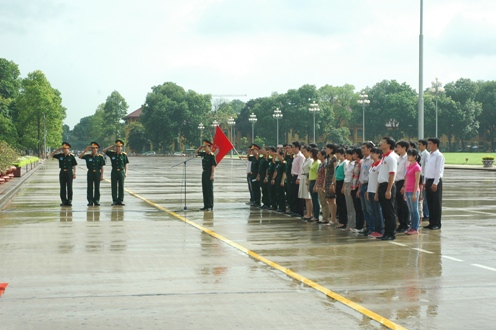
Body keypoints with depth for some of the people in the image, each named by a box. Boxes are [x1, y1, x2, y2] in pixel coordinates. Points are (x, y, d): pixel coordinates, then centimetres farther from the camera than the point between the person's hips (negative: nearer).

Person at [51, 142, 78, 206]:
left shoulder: (71, 156, -2)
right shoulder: (60, 155, 5)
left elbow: (74, 166, 0)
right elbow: (51, 155, 9)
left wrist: (74, 174, -4)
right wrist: (57, 150, 0)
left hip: (69, 172, -3)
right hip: (62, 172, 3)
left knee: (69, 187, 1)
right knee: (62, 187, 4)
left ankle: (69, 201, 5)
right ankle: (63, 201, 9)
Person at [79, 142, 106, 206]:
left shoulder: (100, 156, 1)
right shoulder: (88, 156, 3)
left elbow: (102, 167, 1)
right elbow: (80, 157, -8)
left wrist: (101, 175, -5)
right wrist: (85, 150, -12)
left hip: (97, 173, -1)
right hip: (90, 173, 1)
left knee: (97, 187, 3)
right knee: (89, 187, 1)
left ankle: (96, 200, 10)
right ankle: (90, 201, 6)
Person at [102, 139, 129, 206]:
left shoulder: (124, 155, 2)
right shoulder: (112, 153, 3)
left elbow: (126, 164, 5)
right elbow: (103, 151, 3)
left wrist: (126, 172, -3)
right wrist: (111, 147, -1)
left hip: (121, 172, -1)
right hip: (114, 172, 1)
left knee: (121, 186, 2)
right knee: (114, 186, 1)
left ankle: (120, 200, 6)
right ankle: (114, 200, 5)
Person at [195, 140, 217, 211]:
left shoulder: (212, 155, -13)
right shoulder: (203, 154, 9)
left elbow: (213, 166, -16)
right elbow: (196, 152, 25)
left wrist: (212, 175, -22)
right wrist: (200, 148, 7)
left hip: (209, 174, -8)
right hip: (204, 173, 8)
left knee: (209, 190, -2)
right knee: (204, 190, 10)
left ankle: (210, 206, 3)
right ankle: (206, 205, 16)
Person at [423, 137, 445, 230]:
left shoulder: (439, 156, -10)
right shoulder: (429, 155, 13)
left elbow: (439, 170, -15)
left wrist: (435, 183, -18)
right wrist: (425, 182, 12)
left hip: (435, 181, -8)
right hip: (428, 181, 8)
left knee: (437, 203, 0)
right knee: (430, 203, 10)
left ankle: (437, 224, 5)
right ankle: (431, 222, 17)